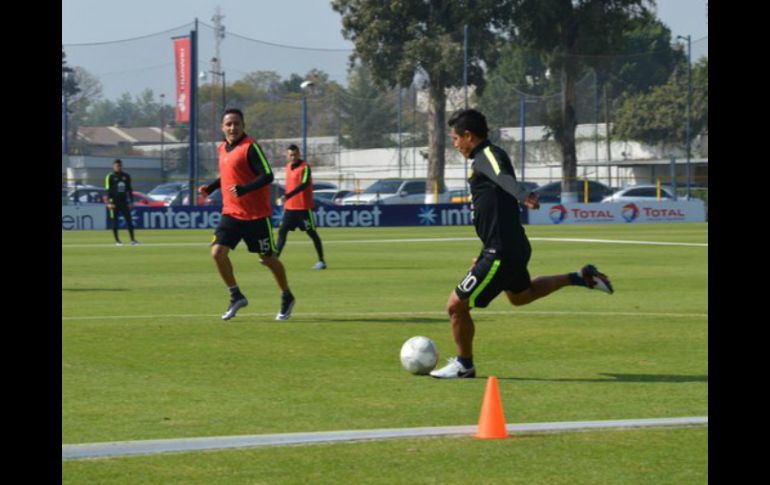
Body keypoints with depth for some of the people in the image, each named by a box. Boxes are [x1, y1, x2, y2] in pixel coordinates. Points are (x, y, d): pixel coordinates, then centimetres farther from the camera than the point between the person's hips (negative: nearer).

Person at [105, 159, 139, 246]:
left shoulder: (126, 176, 11)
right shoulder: (110, 177, -3)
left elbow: (129, 190, 16)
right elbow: (108, 191, -5)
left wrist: (131, 201, 11)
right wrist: (109, 203, -13)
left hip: (124, 202, 4)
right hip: (114, 202, -4)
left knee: (129, 220, -3)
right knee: (114, 222, 0)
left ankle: (132, 240, -2)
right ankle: (117, 240, 7)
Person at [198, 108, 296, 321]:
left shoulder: (250, 147, -14)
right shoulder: (223, 149, 10)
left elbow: (267, 176, -20)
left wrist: (244, 189, -32)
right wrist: (210, 188, 13)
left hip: (256, 214, -6)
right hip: (231, 213, 6)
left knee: (268, 258, 5)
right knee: (218, 252, -11)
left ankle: (287, 298, 26)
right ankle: (236, 297, 4)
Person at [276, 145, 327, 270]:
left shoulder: (305, 167, -13)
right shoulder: (288, 167, 11)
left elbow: (304, 184, -28)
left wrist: (288, 196, -38)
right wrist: (285, 201, 24)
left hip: (304, 207, -7)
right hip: (290, 207, 7)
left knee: (311, 232, -2)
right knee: (282, 231, 2)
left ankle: (321, 261, 5)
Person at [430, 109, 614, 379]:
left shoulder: (488, 156, -16)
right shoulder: (484, 159, 16)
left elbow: (504, 178, -39)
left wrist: (524, 196, -61)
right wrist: (486, 253, 32)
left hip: (501, 253, -11)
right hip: (512, 246, 11)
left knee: (457, 305, -4)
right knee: (519, 295, 35)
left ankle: (464, 365, 12)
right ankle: (580, 278, 32)